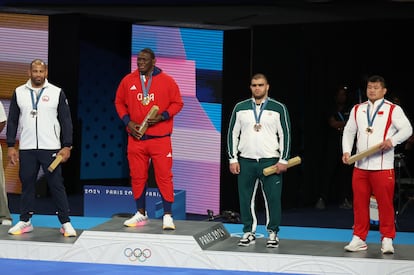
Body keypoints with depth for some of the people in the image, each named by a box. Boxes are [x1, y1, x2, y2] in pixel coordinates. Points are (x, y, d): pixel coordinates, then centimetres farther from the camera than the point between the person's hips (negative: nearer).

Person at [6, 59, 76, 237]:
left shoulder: (57, 93, 1)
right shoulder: (19, 93, 7)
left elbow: (66, 121, 1)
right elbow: (12, 121, 10)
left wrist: (67, 147, -5)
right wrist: (11, 146, 4)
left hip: (51, 148, -2)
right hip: (26, 149, 2)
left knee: (56, 185, -2)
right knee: (27, 184, 7)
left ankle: (65, 223, 2)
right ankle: (25, 222, 17)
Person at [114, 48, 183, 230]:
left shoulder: (166, 81, -1)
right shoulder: (128, 80, 6)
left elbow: (177, 103, 2)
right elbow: (119, 102, 13)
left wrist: (162, 117, -13)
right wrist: (128, 121, -2)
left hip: (160, 138, -3)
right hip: (136, 138, 3)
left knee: (164, 176, -4)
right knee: (137, 176, 8)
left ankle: (167, 216, 1)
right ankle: (141, 213, 22)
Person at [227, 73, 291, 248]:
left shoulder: (278, 108, 3)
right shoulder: (240, 108, 8)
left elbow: (285, 135, 2)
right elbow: (232, 134, 11)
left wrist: (283, 160, -4)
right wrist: (233, 159, 4)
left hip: (270, 162, -2)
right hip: (245, 161, 2)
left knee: (273, 198, -3)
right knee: (246, 198, 4)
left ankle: (273, 233, 8)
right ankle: (249, 232, 15)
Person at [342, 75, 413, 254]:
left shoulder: (393, 110, 0)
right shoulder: (357, 109, 14)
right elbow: (349, 131, 17)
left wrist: (392, 141, -24)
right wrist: (346, 151, 2)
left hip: (383, 167, -4)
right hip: (360, 166, 4)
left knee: (385, 203, -3)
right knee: (360, 203, 7)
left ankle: (387, 239, 6)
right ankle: (359, 239, 15)